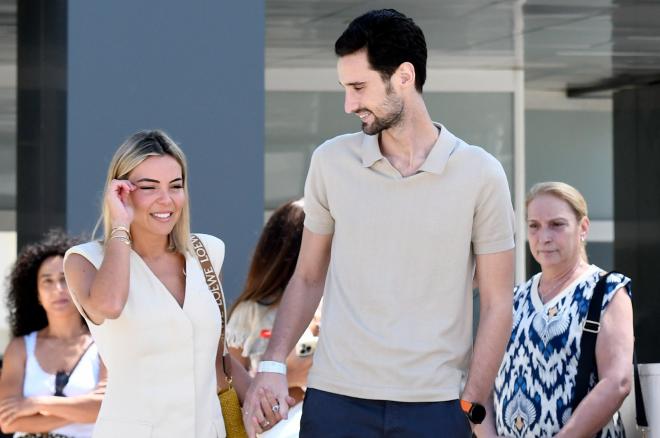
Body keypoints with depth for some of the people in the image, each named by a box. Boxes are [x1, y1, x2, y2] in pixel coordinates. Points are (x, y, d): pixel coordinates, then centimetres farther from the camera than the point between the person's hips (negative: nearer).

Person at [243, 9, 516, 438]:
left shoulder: (479, 174, -3)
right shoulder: (331, 162, 3)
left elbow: (497, 304, 1)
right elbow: (308, 278, 11)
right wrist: (273, 363, -2)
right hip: (334, 400, 2)